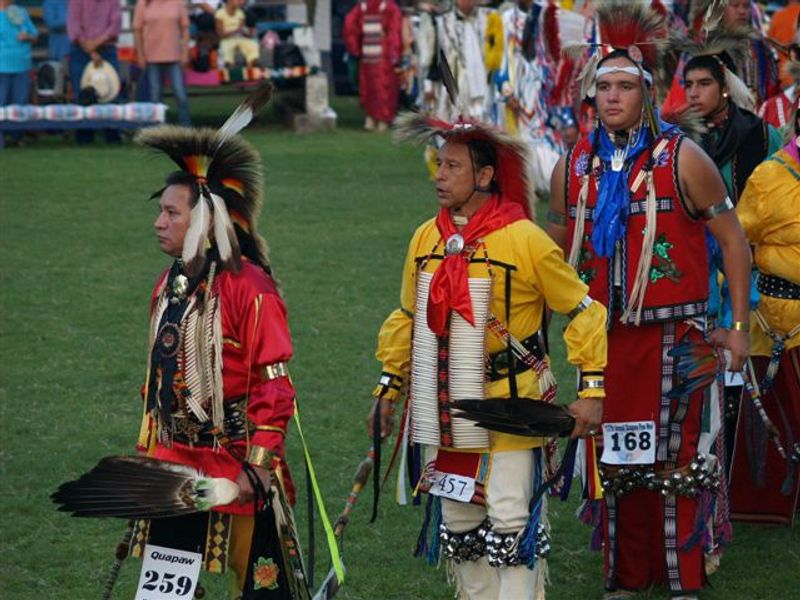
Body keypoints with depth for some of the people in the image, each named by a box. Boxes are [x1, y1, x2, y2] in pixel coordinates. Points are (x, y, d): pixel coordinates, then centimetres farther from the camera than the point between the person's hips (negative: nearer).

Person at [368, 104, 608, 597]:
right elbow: (407, 319, 19)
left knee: (512, 526, -6)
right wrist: (390, 388, 18)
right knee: (458, 523, 13)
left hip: (508, 414, -6)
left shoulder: (525, 239, -12)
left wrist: (592, 390, -11)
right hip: (444, 417, 6)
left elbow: (584, 313, -6)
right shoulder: (426, 238, 5)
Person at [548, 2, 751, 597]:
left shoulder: (681, 158, -4)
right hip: (603, 336, 4)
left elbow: (733, 242, 0)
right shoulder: (575, 166, 7)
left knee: (675, 456, -1)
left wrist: (739, 327, -4)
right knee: (613, 458, 8)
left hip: (672, 336, -4)